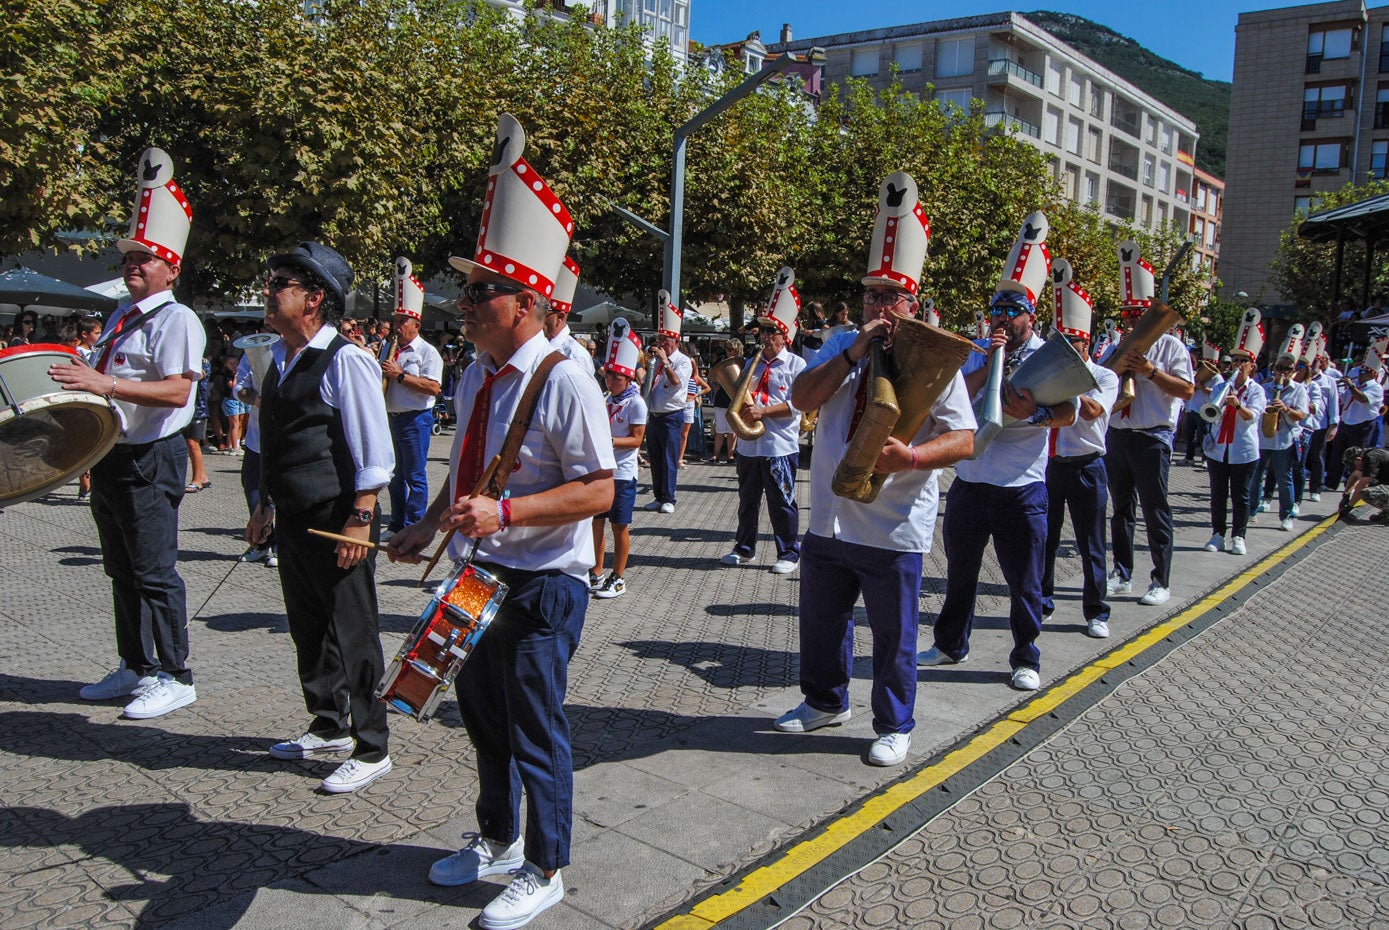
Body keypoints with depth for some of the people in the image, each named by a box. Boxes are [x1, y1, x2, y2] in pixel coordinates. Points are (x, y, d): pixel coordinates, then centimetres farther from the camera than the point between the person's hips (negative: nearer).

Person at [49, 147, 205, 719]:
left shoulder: (177, 320, -13)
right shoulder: (120, 318, 16)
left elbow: (177, 391, -26)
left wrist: (107, 384, -32)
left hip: (151, 459, -10)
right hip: (111, 457, 10)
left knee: (155, 573, -4)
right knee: (122, 570, 17)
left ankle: (175, 678, 7)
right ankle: (136, 668, 29)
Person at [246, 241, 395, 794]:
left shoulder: (345, 361, -16)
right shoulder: (280, 359, 11)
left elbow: (374, 453, -18)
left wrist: (360, 520, -20)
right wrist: (265, 507, 21)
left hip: (338, 521, -9)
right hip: (293, 519, 9)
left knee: (352, 635, 1)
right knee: (308, 629, 20)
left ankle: (371, 751, 15)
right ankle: (328, 728, 39)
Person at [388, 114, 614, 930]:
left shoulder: (564, 380, -20)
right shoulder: (476, 379, 5)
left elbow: (598, 492, -22)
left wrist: (504, 512, -30)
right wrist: (430, 526, 8)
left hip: (542, 586, -8)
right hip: (477, 577, 8)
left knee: (537, 733, 7)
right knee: (484, 718, 23)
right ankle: (498, 841, 46)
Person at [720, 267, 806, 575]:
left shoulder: (796, 364, -5)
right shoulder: (754, 363, 15)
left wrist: (763, 411, -21)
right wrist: (741, 406, -4)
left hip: (780, 446, -6)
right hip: (749, 444, 6)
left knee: (782, 503, 1)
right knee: (747, 500, 15)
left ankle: (788, 554, 13)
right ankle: (744, 549, 28)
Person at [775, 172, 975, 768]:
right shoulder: (842, 347, 7)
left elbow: (964, 440, -11)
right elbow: (802, 399, -9)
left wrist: (910, 457, -30)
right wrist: (857, 348, -17)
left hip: (894, 526, -4)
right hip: (828, 518, 5)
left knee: (893, 634, 8)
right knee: (821, 621, 19)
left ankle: (894, 727, 27)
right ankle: (825, 702, 41)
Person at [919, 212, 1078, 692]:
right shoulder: (978, 353, 9)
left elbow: (1069, 413, -15)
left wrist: (1035, 413, -32)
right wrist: (987, 364, -16)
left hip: (1022, 489, -4)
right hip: (970, 483, 4)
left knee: (1024, 582, 4)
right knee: (960, 571, 16)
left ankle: (1026, 659, 20)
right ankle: (951, 644, 32)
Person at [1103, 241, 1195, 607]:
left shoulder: (1171, 346, 1)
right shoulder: (1117, 348, 15)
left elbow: (1187, 389, -9)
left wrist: (1151, 372, -18)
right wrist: (1116, 369, -9)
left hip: (1152, 437, -5)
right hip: (1116, 436, 5)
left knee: (1155, 510, -1)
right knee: (1121, 508, 12)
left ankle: (1161, 582, 7)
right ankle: (1122, 576, 22)